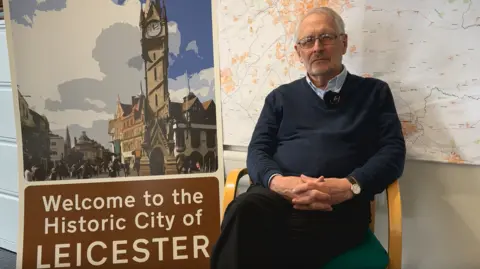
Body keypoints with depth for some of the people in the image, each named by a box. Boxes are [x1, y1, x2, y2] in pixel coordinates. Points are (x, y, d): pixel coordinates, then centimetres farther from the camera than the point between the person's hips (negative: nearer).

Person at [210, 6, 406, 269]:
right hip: (278, 196, 3)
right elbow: (258, 149, 13)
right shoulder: (281, 96, 24)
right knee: (244, 211, -36)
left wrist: (350, 186, -12)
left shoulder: (374, 92, 19)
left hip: (339, 205, -2)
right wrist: (277, 181, -11)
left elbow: (393, 151, 8)